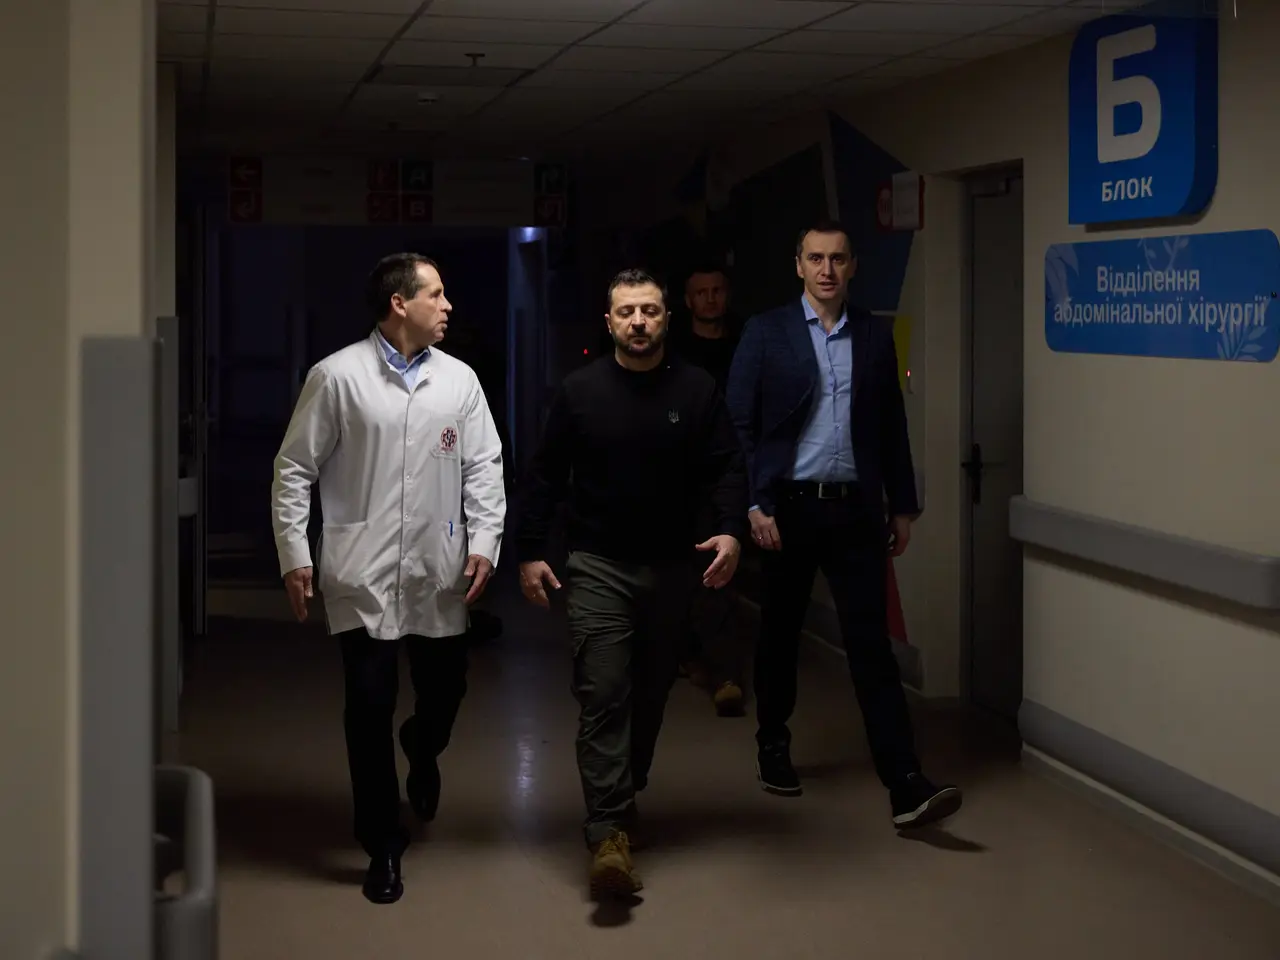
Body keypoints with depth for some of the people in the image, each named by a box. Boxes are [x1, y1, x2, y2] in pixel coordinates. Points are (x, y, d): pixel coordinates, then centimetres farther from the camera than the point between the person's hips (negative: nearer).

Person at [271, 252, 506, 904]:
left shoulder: (459, 380, 6)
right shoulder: (337, 376, -3)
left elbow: (483, 467, 8)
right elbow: (295, 470, -1)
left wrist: (484, 542, -3)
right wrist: (294, 555, -5)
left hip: (439, 572, 3)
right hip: (362, 574, -3)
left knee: (445, 688, 11)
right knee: (369, 706, -2)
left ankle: (422, 749, 49)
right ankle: (384, 846, 13)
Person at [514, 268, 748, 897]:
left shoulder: (697, 391, 1)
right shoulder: (580, 391, 0)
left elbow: (727, 469, 0)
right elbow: (544, 476, 3)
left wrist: (731, 531, -17)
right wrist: (529, 552, -1)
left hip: (671, 568, 2)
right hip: (598, 567, -2)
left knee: (651, 695, 13)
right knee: (603, 697, -11)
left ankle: (624, 796, 32)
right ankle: (609, 833, -15)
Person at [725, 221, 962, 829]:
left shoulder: (875, 334, 7)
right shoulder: (766, 333, -1)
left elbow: (892, 426, 11)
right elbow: (740, 424, -4)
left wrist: (903, 506, 10)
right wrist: (755, 506, -11)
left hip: (855, 510, 1)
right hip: (789, 507, -1)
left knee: (872, 643, -4)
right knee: (780, 635, 13)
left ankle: (906, 787, -10)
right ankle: (773, 749, 33)